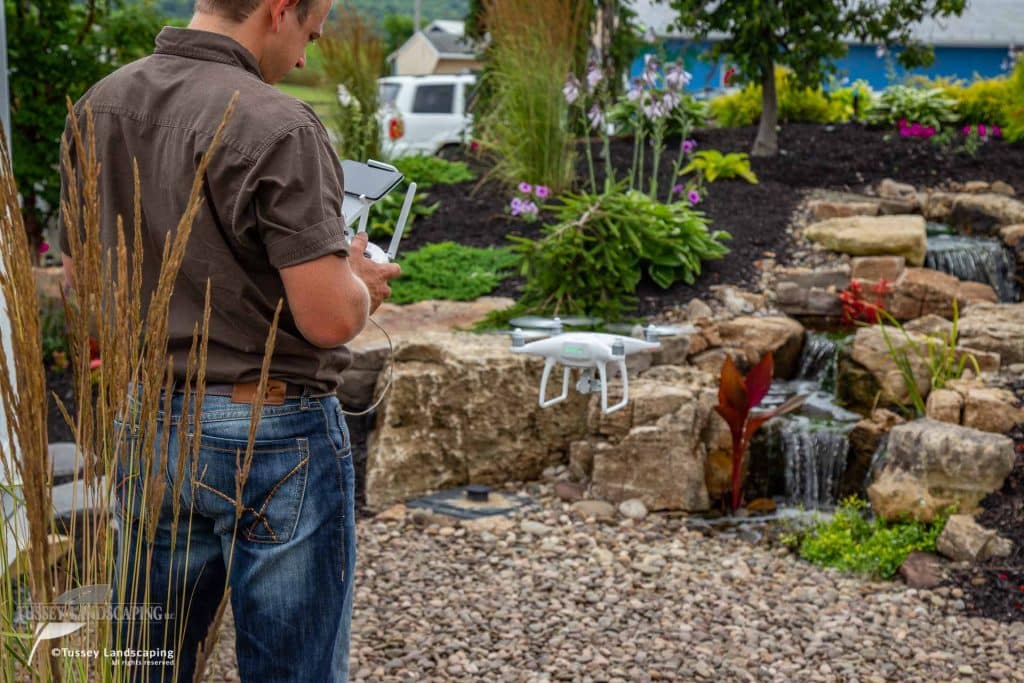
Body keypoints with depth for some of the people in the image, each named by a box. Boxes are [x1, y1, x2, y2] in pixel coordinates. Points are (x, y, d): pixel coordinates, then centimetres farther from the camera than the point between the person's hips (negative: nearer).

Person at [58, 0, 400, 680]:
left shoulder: (99, 107, 3)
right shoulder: (277, 128, -19)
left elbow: (79, 277, 13)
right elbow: (330, 318, -21)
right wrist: (360, 283, 0)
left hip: (145, 428, 7)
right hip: (271, 438, -6)